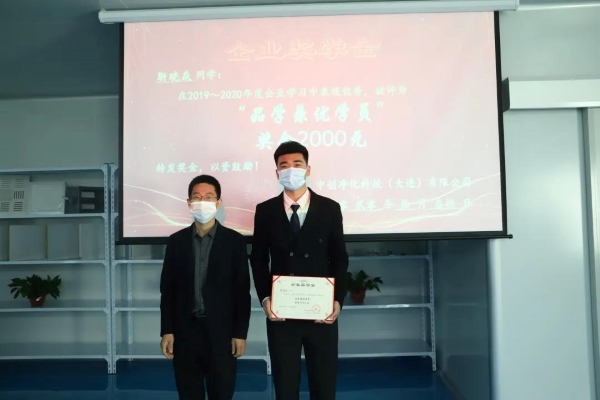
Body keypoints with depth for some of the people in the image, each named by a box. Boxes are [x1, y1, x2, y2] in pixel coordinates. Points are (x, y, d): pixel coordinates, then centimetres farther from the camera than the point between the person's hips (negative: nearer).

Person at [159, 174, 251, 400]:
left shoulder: (234, 241, -1)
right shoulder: (176, 241, 6)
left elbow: (242, 290, -2)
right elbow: (168, 289, 6)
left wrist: (240, 333, -5)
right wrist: (167, 331, 0)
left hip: (221, 332, -2)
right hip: (185, 331, 2)